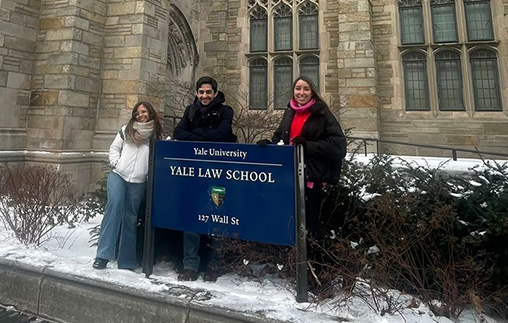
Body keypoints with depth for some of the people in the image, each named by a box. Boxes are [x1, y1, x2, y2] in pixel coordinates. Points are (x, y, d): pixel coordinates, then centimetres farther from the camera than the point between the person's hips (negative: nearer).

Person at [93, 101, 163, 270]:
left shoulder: (157, 135, 8)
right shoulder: (126, 130, 11)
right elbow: (114, 148, 12)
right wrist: (117, 163, -2)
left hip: (138, 181, 0)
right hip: (118, 175, 0)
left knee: (130, 217, 4)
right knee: (114, 205, -22)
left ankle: (126, 261, 13)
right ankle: (103, 255, -17)